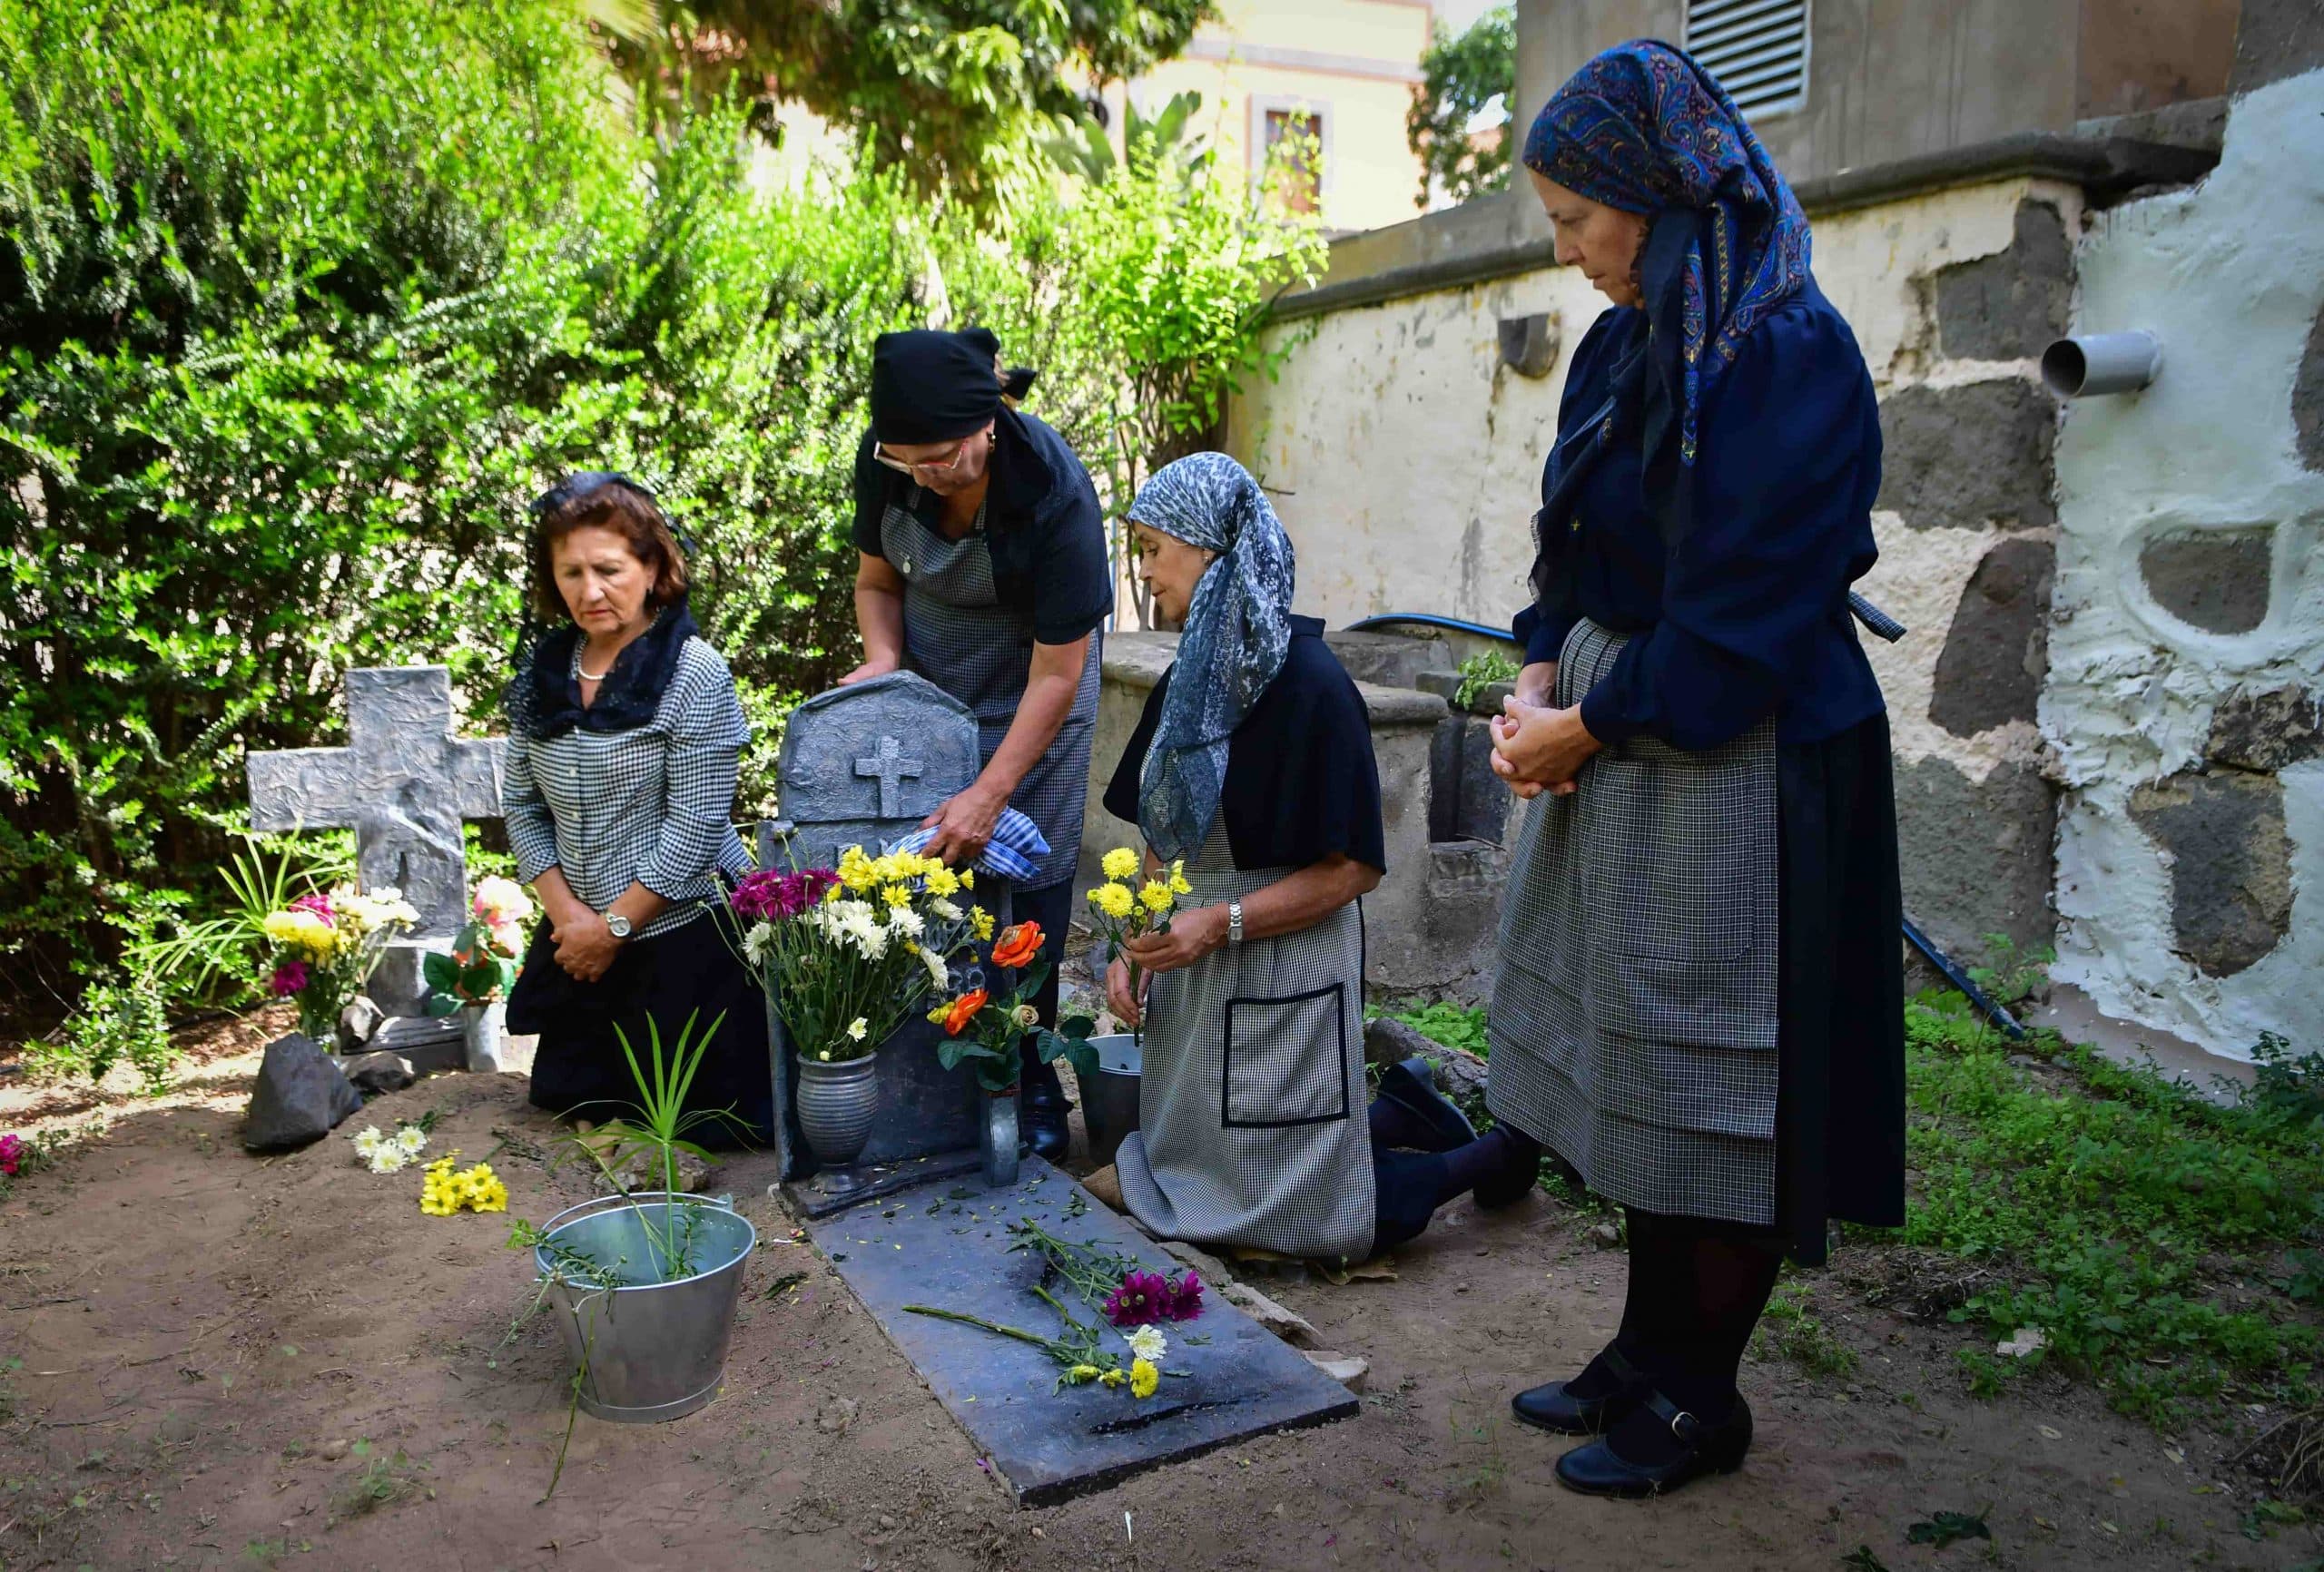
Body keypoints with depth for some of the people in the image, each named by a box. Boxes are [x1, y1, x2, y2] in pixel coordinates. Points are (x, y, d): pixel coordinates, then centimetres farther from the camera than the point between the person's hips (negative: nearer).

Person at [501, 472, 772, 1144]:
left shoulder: (692, 672, -15)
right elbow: (522, 805, 6)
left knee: (702, 1120, 2)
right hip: (580, 939, 6)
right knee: (563, 1099, 18)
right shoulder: (541, 670, 2)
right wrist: (567, 914, -6)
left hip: (686, 934, -6)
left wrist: (614, 925, -14)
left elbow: (696, 824, -18)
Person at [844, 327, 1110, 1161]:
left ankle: (1031, 1089, 14)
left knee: (1025, 891, -2)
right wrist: (883, 658, -17)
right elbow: (877, 578, 4)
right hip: (927, 686, 4)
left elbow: (1057, 675, -25)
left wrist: (988, 795, -27)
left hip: (1027, 699, -4)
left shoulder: (1053, 492, -30)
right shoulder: (883, 462, -15)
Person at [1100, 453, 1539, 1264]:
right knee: (1190, 1182, 19)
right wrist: (1131, 946, -3)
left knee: (1292, 1213, 1)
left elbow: (1353, 867, -19)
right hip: (1193, 971, 8)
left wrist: (1223, 922, -27)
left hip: (1282, 979, -8)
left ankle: (1496, 1155, 21)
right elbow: (1164, 839, 10)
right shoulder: (1188, 681, 6)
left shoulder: (1308, 683, -18)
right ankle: (1400, 1110, 29)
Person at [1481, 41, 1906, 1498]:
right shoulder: (1628, 344, 9)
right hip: (1625, 743, 8)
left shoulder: (1788, 354, -16)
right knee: (1640, 1076, 16)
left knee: (1712, 1084, 4)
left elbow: (1743, 610, -19)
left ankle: (1698, 1400, 22)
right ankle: (1650, 1353, 32)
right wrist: (1542, 679, -3)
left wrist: (1592, 725, -12)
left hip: (1744, 766, -8)